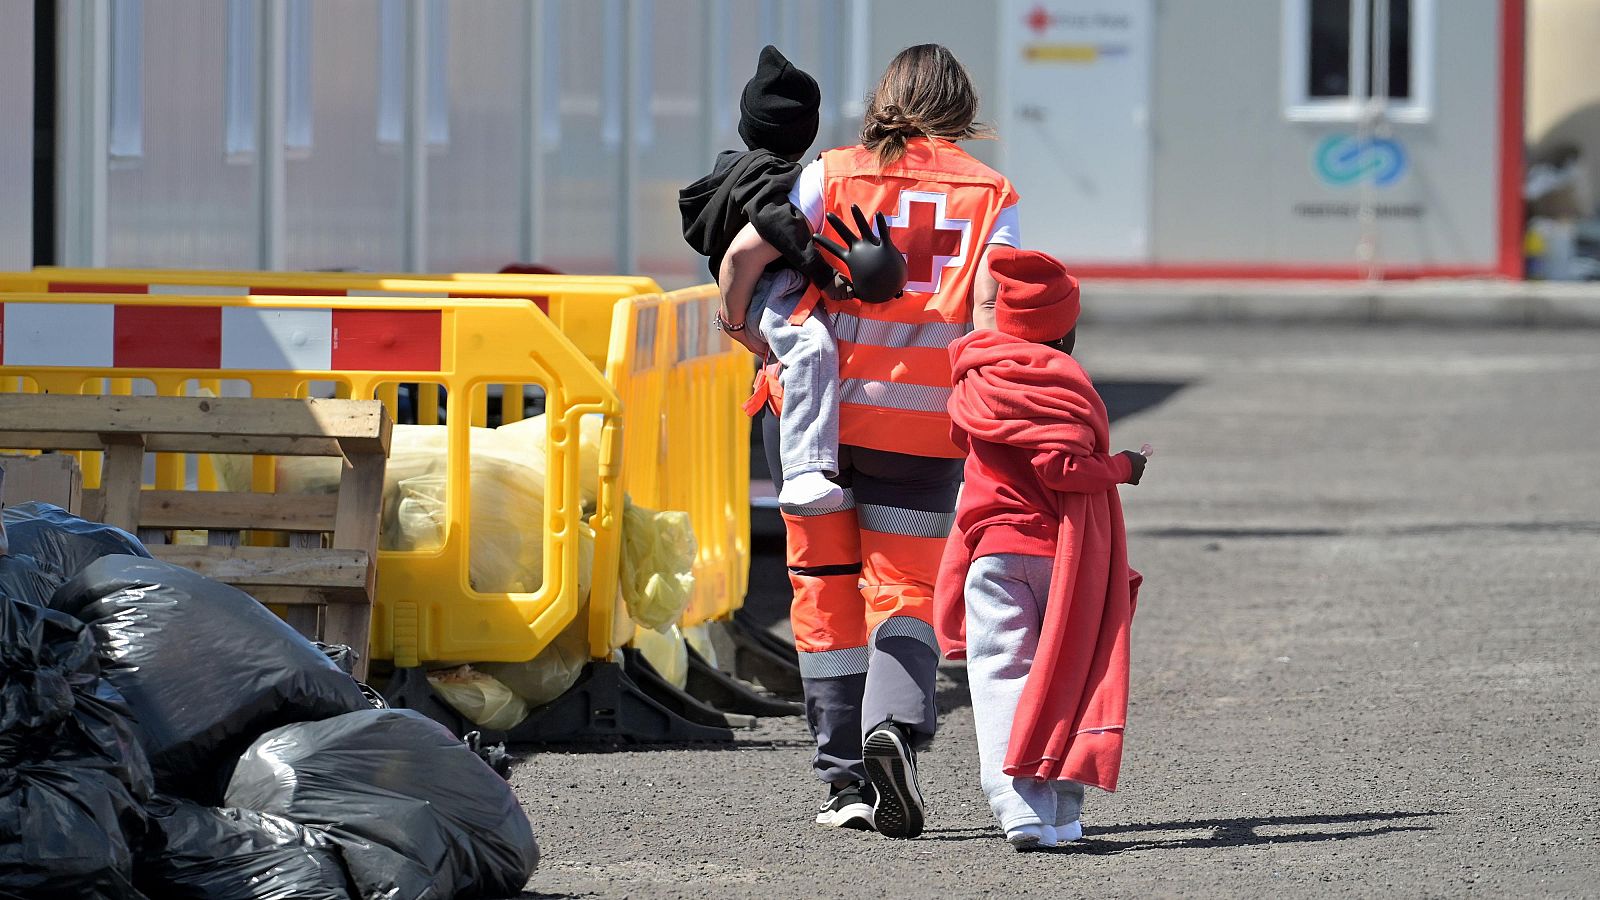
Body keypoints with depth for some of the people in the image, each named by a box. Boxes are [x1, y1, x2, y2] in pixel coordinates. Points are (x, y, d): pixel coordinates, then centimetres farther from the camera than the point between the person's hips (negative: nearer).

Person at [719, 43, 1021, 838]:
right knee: (905, 590, 7)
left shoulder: (834, 175, 3)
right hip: (925, 422, 0)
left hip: (821, 405, 0)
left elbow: (744, 254, -7)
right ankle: (895, 723, -22)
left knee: (826, 586, 10)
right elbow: (992, 314, -8)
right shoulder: (990, 197, 4)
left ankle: (844, 775, 9)